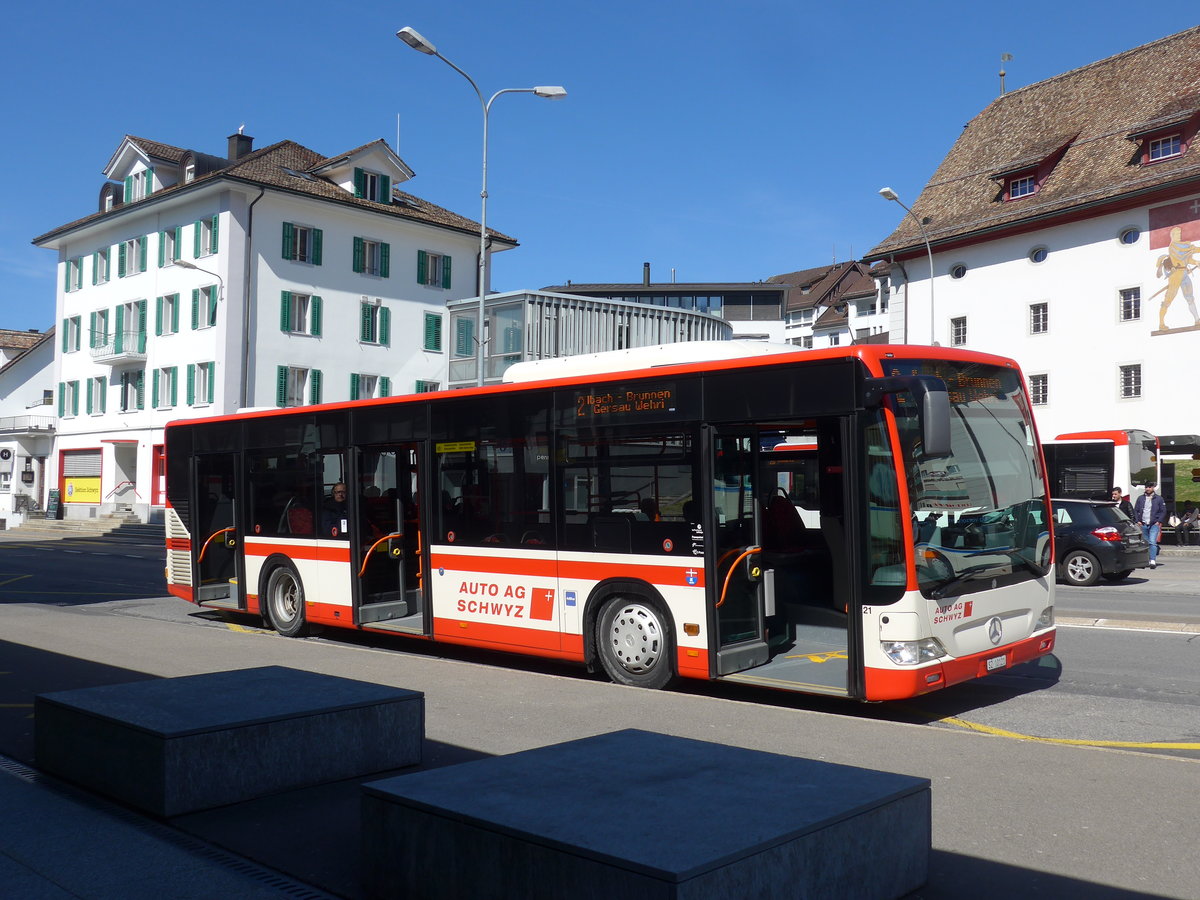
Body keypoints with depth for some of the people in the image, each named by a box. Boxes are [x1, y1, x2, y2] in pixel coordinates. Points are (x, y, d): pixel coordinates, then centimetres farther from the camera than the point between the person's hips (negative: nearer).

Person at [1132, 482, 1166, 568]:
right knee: (1145, 543, 7)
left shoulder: (1158, 499, 5)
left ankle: (1153, 561, -20)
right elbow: (1135, 510, 14)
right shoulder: (1140, 498, 11)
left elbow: (1163, 511, 6)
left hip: (1154, 524, -3)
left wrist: (1159, 521, -4)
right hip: (1143, 525, 3)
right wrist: (1137, 520, 3)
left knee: (1152, 542, -15)